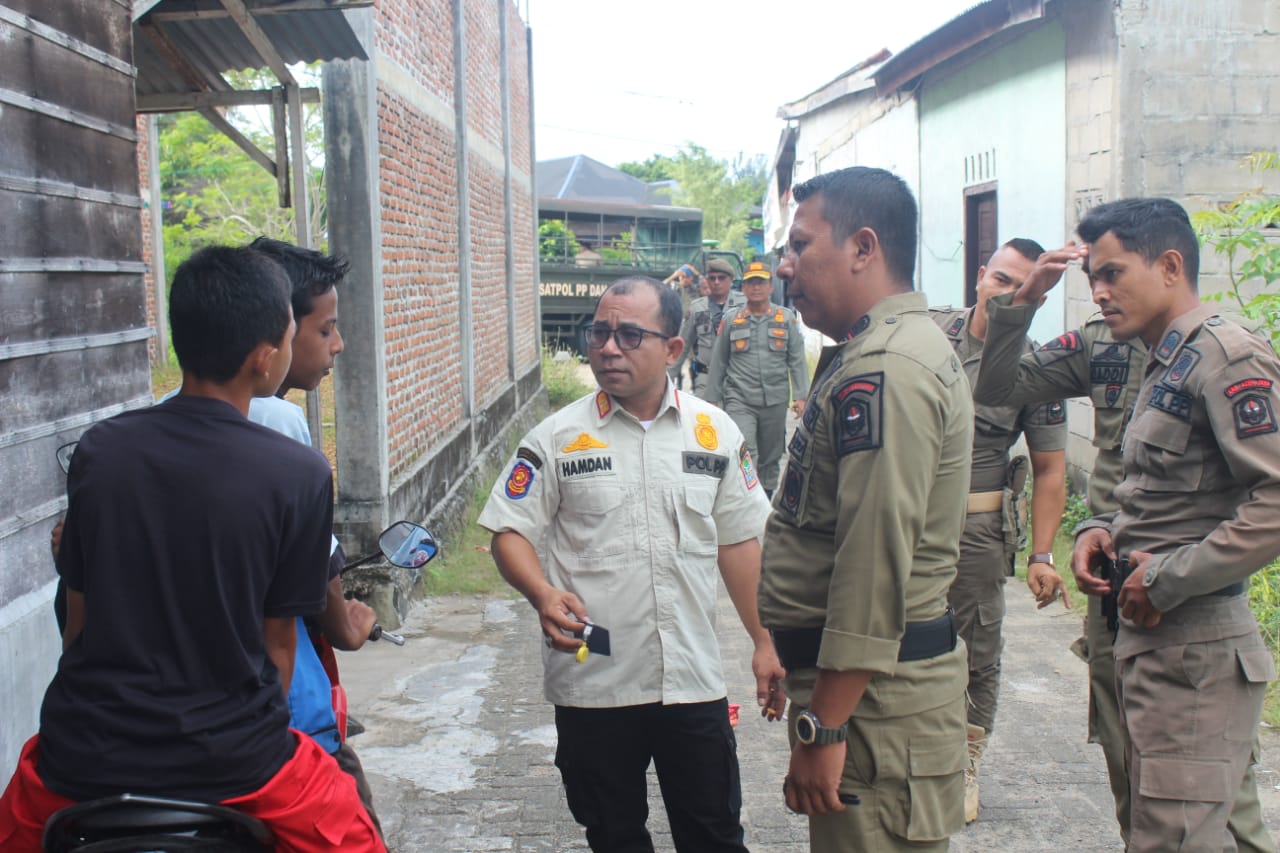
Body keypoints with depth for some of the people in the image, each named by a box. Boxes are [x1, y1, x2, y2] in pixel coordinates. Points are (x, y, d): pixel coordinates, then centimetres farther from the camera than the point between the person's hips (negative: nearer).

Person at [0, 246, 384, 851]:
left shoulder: (98, 449, -3)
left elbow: (77, 615, 6)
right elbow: (278, 641, -3)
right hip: (229, 762, -3)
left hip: (87, 755, 3)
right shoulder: (300, 476, -12)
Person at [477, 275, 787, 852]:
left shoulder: (715, 431, 3)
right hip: (592, 681, -1)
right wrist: (544, 595, -21)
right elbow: (510, 531, -1)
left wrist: (764, 645, 7)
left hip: (694, 679, 1)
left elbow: (738, 541, 8)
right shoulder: (558, 437, -2)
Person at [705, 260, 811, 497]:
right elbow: (718, 363, 10)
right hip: (739, 400, -2)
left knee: (771, 456, 12)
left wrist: (800, 396, -2)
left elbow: (797, 360, 7)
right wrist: (713, 399, 8)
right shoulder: (731, 320, 6)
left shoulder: (787, 318, 7)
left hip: (775, 400, 2)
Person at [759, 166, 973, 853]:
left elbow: (875, 563, -27)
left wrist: (821, 728, -23)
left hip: (874, 690, -10)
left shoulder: (882, 372, -20)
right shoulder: (895, 349, 15)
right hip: (887, 674, 11)